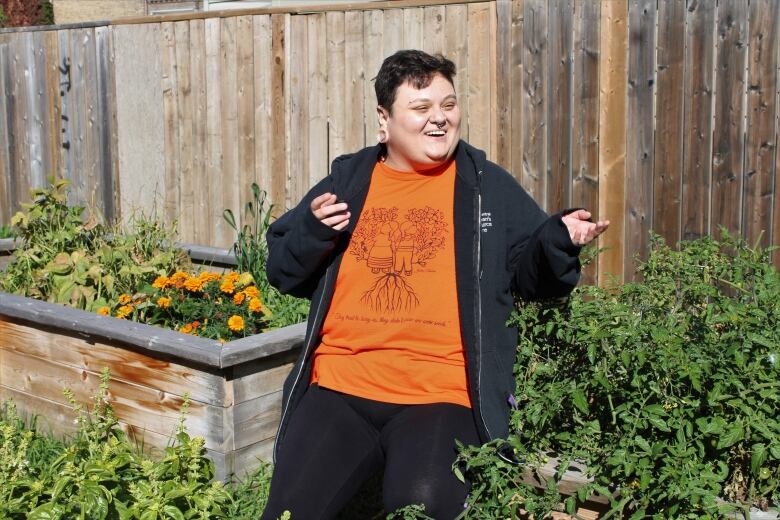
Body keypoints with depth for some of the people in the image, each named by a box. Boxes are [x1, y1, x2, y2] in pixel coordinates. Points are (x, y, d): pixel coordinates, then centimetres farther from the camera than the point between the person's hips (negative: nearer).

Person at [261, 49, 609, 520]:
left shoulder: (490, 188, 10)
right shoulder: (347, 181, 14)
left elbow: (534, 275, 11)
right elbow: (284, 272, 17)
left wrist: (559, 239, -10)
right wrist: (312, 231, -4)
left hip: (441, 393, -2)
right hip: (338, 386, 3)